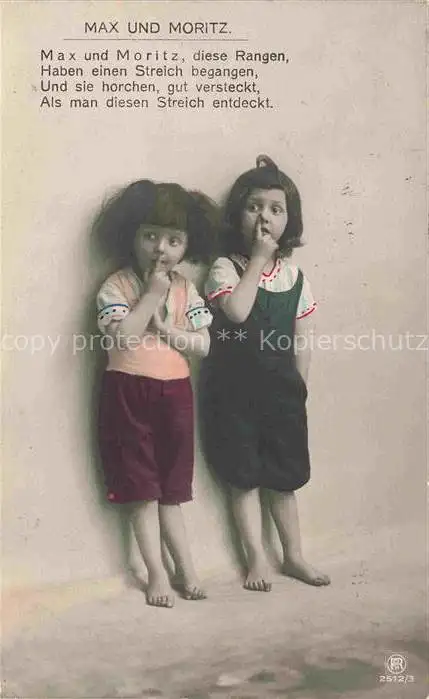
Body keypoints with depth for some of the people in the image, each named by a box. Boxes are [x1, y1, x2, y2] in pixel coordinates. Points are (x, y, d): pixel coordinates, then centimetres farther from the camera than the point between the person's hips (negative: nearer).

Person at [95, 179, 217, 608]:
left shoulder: (185, 289, 5)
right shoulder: (117, 286, -7)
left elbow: (203, 345, 1)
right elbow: (118, 338, -22)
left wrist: (165, 328, -13)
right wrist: (152, 295, -18)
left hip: (174, 391, 3)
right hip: (129, 391, -3)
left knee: (170, 489, 13)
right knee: (142, 490, 4)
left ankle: (185, 568, 22)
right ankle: (158, 574, 15)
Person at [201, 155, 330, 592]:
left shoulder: (294, 276, 4)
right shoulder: (225, 269, -8)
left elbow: (301, 341, 8)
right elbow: (237, 311, -28)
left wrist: (299, 388, 6)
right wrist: (258, 259, -20)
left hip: (280, 388, 4)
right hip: (234, 389, -3)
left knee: (284, 477, 14)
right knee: (244, 478, 6)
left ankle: (293, 556, 29)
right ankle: (256, 559, 21)